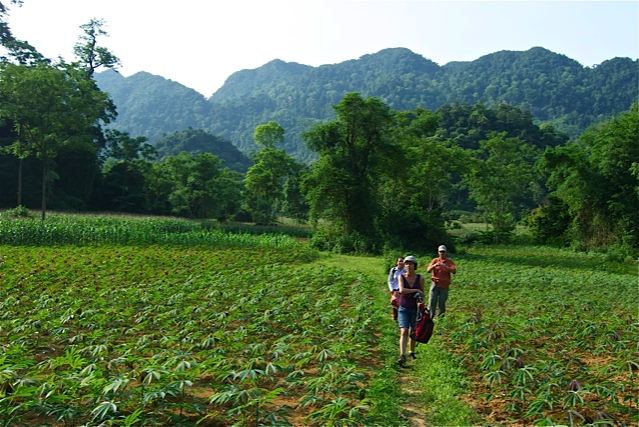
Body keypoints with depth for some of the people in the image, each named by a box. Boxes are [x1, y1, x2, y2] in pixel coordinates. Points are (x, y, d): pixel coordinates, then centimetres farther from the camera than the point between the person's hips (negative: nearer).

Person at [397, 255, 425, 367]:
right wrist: (416, 290, -17)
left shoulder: (420, 278, -3)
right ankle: (402, 356, -20)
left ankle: (412, 352, 36)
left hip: (415, 309, 1)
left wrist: (420, 297, -15)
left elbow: (422, 294, 6)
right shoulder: (401, 277, -5)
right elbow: (401, 290, -20)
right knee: (404, 332, -15)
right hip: (403, 309, -1)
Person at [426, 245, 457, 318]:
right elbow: (428, 270, 0)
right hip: (435, 284, 1)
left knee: (442, 303, 1)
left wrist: (445, 266, -22)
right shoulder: (435, 260, 9)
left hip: (444, 285, -1)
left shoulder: (449, 261, 6)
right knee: (432, 301, -6)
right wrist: (434, 266, -19)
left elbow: (454, 271, -8)